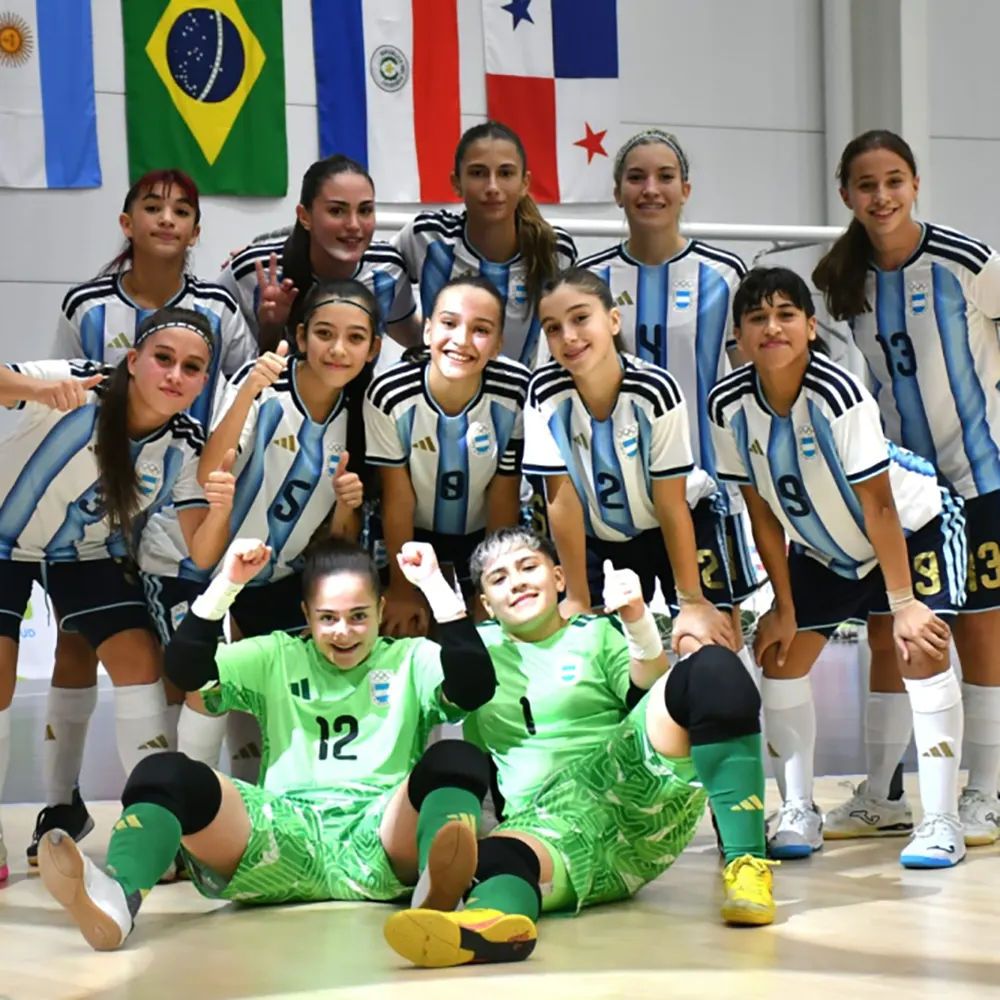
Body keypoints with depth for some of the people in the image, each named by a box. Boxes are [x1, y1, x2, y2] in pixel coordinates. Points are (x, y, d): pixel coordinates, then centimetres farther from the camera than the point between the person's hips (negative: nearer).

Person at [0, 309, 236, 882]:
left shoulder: (186, 446, -18)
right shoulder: (77, 387, -30)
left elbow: (202, 556, -19)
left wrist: (220, 508, -40)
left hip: (88, 554, 4)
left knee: (142, 662, -9)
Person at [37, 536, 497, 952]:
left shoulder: (411, 660, 18)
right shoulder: (276, 658, 22)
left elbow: (475, 685, -2)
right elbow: (185, 669, 8)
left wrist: (435, 584, -5)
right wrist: (227, 584, -1)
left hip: (380, 842, -1)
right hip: (287, 839, 1)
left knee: (458, 760, -30)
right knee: (166, 774, -24)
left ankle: (438, 884, -62)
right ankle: (114, 899, -54)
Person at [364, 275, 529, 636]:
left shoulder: (516, 393, -28)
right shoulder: (389, 395, -30)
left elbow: (504, 495, -15)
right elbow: (398, 497, -17)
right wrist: (402, 588, -9)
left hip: (484, 537, 0)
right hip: (413, 538, 0)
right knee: (409, 636, 11)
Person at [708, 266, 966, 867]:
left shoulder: (838, 394, -33)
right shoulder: (729, 406, -19)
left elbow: (879, 507, -28)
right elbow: (763, 514, -9)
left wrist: (903, 604, -27)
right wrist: (784, 608, -6)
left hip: (915, 525, -5)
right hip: (823, 548, 6)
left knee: (920, 650, -20)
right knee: (781, 656, -1)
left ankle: (942, 822, -15)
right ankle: (799, 812, 10)